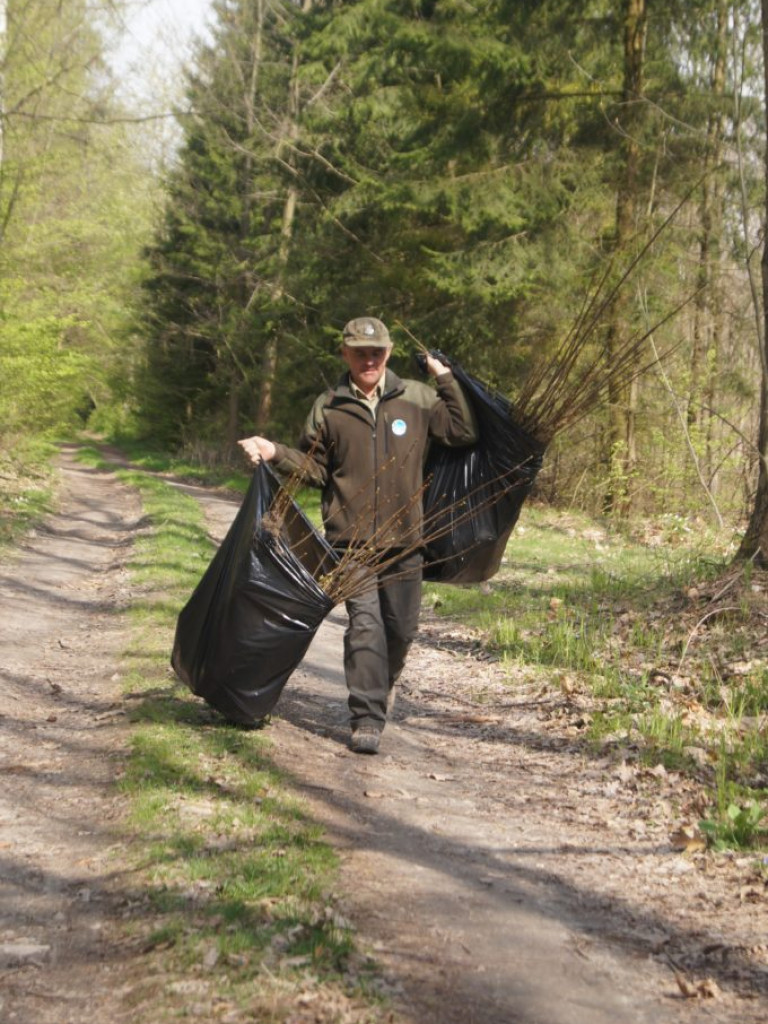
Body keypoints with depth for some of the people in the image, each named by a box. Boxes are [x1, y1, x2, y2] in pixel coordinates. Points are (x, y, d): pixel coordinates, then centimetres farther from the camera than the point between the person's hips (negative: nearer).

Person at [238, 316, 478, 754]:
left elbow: (465, 432, 2)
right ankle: (367, 718, -3)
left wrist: (446, 379, -1)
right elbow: (314, 467, 8)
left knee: (402, 627, 14)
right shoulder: (328, 408, 2)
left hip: (405, 539, 2)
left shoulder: (418, 398, 2)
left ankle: (385, 683, 44)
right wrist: (276, 454, -8)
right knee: (364, 626, -10)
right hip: (352, 540, -2)